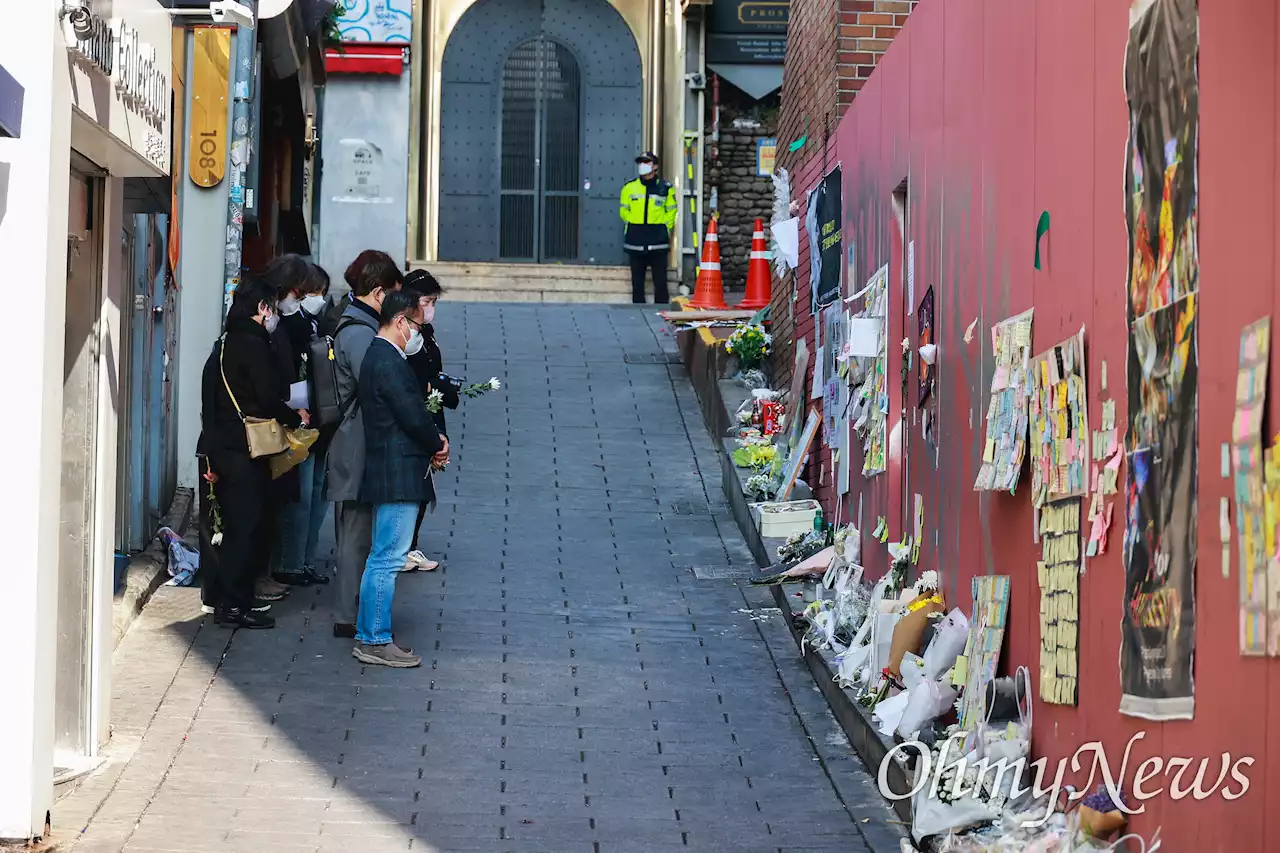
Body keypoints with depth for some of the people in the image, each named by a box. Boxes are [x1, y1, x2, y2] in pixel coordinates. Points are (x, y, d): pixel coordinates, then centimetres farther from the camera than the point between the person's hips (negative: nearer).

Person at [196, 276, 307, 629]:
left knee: (233, 524, 16)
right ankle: (233, 606, -4)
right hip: (243, 451, -9)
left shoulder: (225, 344, 15)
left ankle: (223, 596, 23)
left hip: (221, 448, 9)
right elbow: (269, 400, -17)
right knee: (246, 527, -5)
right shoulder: (254, 345, -13)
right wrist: (296, 417, 1)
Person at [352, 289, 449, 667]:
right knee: (387, 559, -6)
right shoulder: (388, 362, -18)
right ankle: (374, 640, -1)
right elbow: (413, 416, -19)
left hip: (389, 473, 11)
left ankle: (371, 636, 21)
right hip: (398, 474, -11)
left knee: (384, 558, 15)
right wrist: (438, 444, -2)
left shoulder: (379, 357, 16)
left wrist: (432, 441, 6)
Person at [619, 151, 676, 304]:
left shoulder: (665, 188, 4)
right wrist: (635, 224, 3)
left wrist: (663, 228, 0)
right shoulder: (629, 188, 6)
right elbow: (624, 211, 12)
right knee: (637, 281, 6)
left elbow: (671, 212, 9)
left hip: (658, 244, -1)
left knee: (660, 281, -2)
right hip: (636, 242, 2)